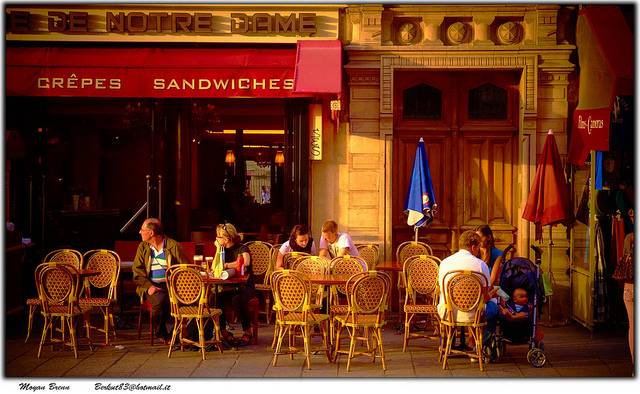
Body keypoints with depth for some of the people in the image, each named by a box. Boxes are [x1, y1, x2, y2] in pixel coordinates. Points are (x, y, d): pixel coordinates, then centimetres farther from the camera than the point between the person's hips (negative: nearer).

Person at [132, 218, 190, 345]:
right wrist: (148, 287, -12)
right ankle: (162, 334, -8)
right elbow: (137, 272, 6)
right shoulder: (143, 247, 10)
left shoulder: (174, 246, 2)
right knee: (160, 300, -32)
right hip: (152, 285, 1)